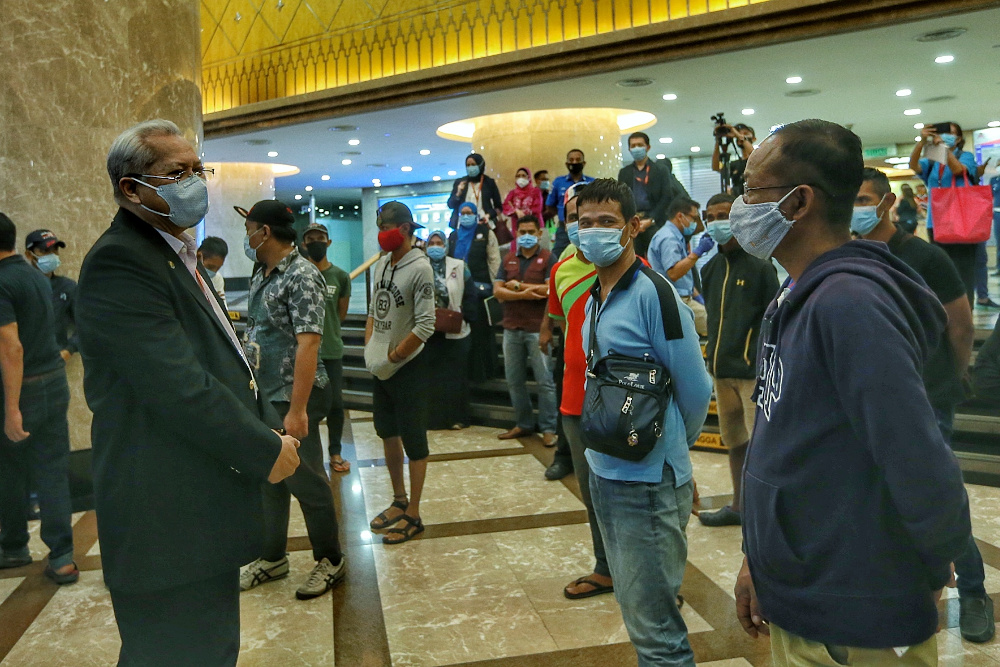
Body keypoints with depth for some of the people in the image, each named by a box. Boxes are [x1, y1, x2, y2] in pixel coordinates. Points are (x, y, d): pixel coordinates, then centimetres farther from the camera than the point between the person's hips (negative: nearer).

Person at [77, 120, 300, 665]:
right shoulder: (119, 263, -18)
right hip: (168, 522, -10)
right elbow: (180, 389, -25)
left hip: (202, 513, 10)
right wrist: (266, 451, -15)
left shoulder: (178, 254, 14)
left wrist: (269, 427, 6)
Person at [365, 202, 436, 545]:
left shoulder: (419, 268, -17)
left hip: (408, 368, -8)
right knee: (388, 434, 19)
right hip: (382, 369, 8)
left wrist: (392, 357, -15)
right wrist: (370, 349, 4)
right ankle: (399, 500, 37)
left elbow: (425, 326, -22)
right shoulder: (380, 265, 7)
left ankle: (413, 516, 15)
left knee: (413, 441, 2)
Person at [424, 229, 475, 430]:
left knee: (455, 375, 5)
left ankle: (457, 417, 14)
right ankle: (433, 417, 13)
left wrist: (463, 317, -10)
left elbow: (470, 297, 1)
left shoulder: (459, 267, 3)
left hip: (455, 332, -1)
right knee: (431, 375, 5)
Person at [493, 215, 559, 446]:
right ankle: (523, 424, 23)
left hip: (538, 329, -5)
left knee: (545, 381, -3)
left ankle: (548, 429, 5)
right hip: (512, 329, 5)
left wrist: (518, 285, -7)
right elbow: (497, 291, 2)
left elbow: (550, 289, -13)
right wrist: (523, 295, -13)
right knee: (514, 380, 10)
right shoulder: (508, 260, 13)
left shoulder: (548, 258, 1)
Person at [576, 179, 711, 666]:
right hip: (604, 473, 8)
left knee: (652, 625, 4)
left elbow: (695, 391, -11)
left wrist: (671, 446, 3)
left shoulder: (653, 293, -16)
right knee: (632, 604, 22)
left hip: (648, 481, -8)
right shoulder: (594, 298, 9)